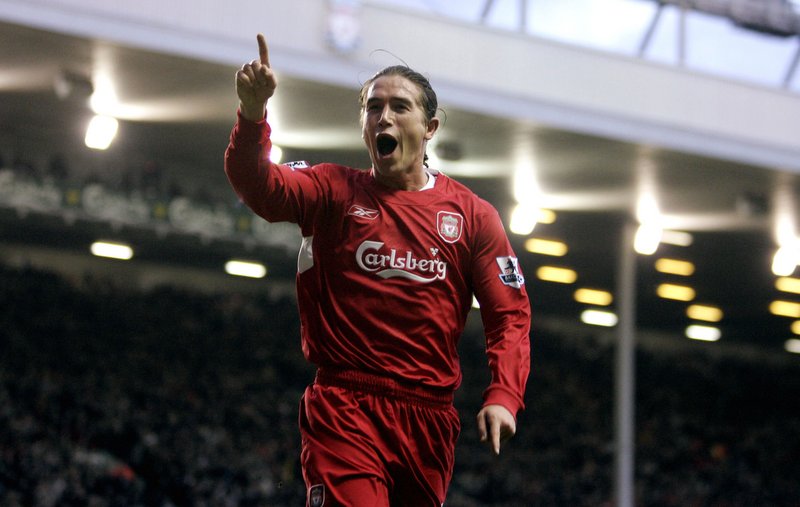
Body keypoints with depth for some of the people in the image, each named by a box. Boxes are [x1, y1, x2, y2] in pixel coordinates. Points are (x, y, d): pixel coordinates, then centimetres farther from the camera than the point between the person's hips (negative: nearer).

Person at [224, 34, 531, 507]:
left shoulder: (473, 214, 9)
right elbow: (258, 184, -13)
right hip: (345, 408, -3)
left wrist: (503, 397, -10)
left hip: (430, 415, 3)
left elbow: (509, 315, 5)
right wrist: (253, 113, -32)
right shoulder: (334, 191, 6)